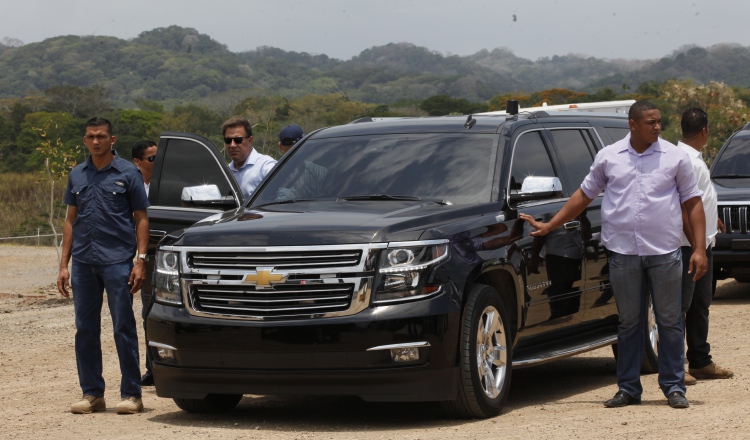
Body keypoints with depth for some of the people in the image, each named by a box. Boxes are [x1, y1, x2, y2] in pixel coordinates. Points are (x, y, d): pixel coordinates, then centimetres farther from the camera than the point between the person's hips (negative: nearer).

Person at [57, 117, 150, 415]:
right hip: (83, 262, 4)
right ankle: (91, 394, 13)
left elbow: (141, 219, 0)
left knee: (124, 328, -3)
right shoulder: (77, 175, 12)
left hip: (117, 260, -4)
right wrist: (63, 264, 10)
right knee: (85, 330, 6)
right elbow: (71, 220, 16)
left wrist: (141, 260, -9)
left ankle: (131, 394, 3)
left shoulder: (127, 173, 0)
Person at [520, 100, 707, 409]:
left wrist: (699, 249, -4)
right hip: (623, 253, 1)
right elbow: (584, 195, 15)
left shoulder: (675, 157, 4)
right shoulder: (609, 157, 6)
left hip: (664, 252, -1)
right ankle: (628, 389, 13)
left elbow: (693, 202, 5)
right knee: (629, 323, 7)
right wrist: (548, 226, 12)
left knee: (669, 322, 2)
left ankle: (674, 387, 10)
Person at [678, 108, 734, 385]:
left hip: (703, 242, 10)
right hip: (689, 245, -10)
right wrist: (696, 244, -26)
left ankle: (701, 362, 23)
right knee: (681, 304, -6)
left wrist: (712, 220, 40)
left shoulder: (693, 156, 13)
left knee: (701, 304, 15)